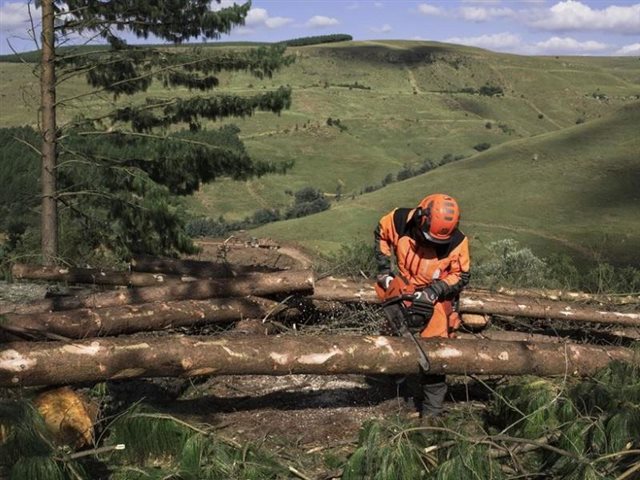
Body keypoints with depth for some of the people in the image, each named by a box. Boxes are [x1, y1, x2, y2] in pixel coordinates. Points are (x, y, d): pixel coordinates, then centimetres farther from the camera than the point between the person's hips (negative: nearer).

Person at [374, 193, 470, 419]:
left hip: (436, 299, -3)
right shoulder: (400, 220, -23)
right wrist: (384, 270, -5)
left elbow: (461, 276, -15)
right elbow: (381, 233, -1)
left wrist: (432, 292, -26)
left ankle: (432, 411, -2)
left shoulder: (457, 242, -27)